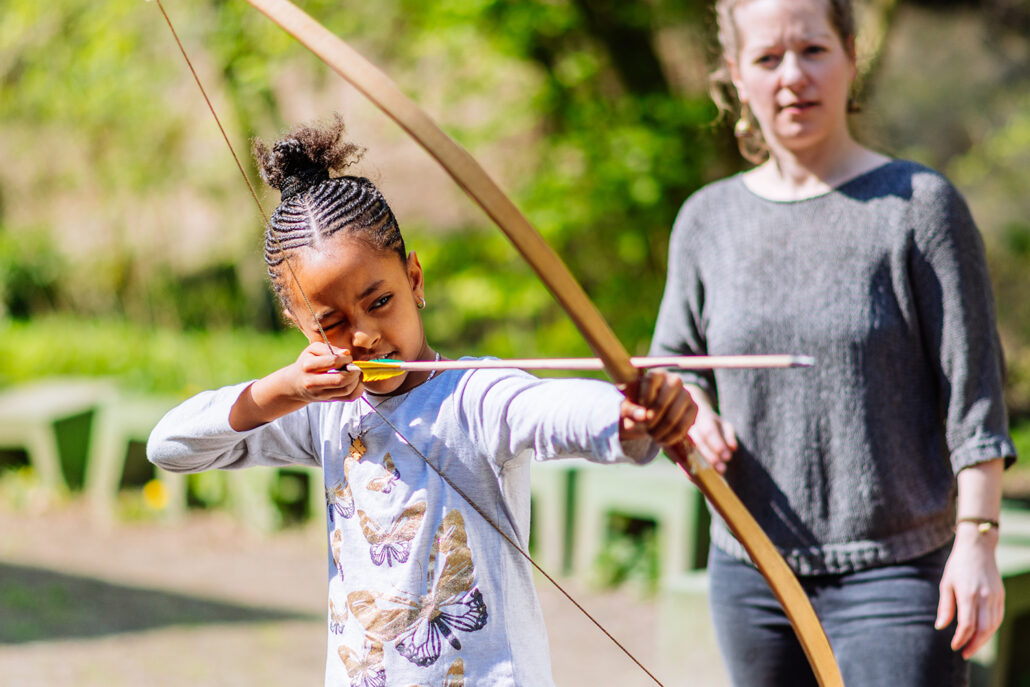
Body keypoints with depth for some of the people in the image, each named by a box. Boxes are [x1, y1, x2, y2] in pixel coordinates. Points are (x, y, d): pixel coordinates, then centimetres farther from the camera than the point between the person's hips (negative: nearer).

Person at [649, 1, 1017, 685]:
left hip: (896, 575, -4)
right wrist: (692, 413, -5)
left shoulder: (920, 205, -4)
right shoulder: (708, 220, 7)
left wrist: (978, 539, -11)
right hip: (749, 575, 4)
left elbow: (973, 385, -5)